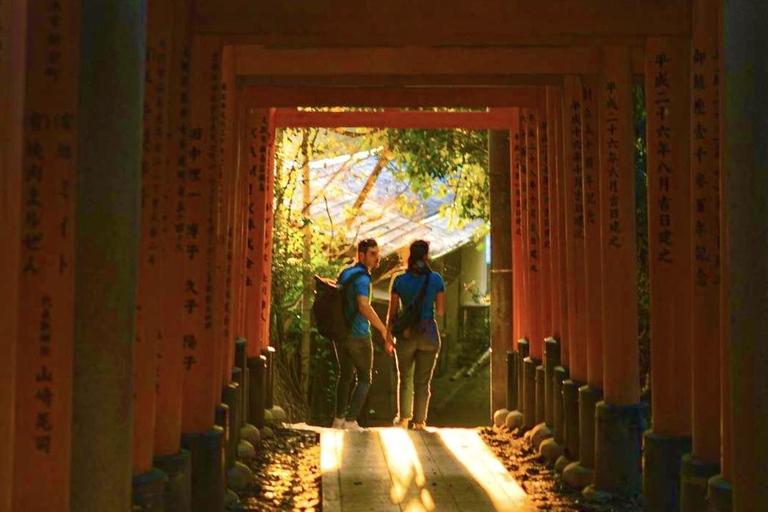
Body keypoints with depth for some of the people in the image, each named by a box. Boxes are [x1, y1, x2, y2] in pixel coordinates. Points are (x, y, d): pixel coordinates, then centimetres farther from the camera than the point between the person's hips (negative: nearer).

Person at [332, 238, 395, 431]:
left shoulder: (345, 273, 10)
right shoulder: (362, 277, -17)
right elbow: (364, 307, -30)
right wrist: (384, 331, -30)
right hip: (358, 335, -8)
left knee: (345, 375, 18)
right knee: (364, 379, 3)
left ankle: (339, 418, 21)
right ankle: (351, 421, -3)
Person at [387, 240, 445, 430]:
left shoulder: (400, 280, -4)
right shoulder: (436, 279, -4)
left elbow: (392, 312, -2)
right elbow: (440, 311, 0)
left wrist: (388, 336, 8)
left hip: (406, 334, 0)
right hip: (429, 333, 0)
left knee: (405, 378, 16)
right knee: (423, 380, 8)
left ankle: (404, 417, 10)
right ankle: (419, 421, 6)